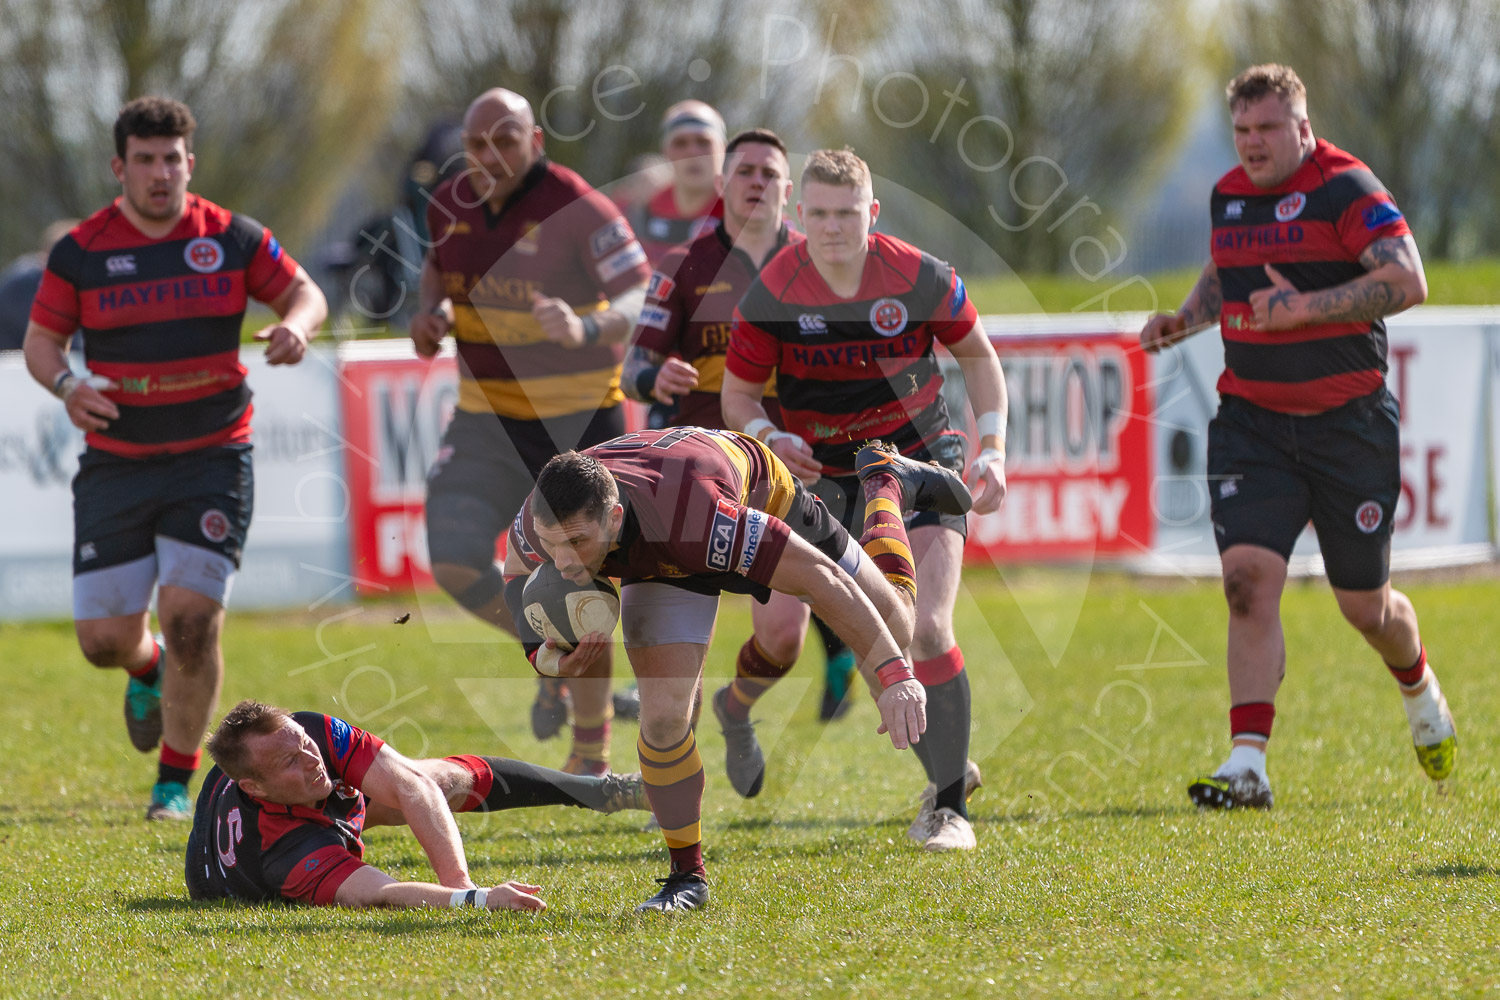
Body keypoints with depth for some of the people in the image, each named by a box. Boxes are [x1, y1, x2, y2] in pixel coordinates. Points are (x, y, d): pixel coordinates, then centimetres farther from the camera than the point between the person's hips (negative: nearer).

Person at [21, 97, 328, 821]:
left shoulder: (232, 238, 0)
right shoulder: (81, 252, -2)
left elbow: (305, 292, 10)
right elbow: (41, 339, 5)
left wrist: (295, 325, -14)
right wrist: (66, 385, -17)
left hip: (212, 457, -1)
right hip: (115, 463, 1)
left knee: (192, 620, -13)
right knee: (104, 640, -1)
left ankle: (176, 783, 3)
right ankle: (149, 667, 38)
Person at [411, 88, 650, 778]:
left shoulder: (577, 210, -15)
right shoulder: (451, 206, 2)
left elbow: (641, 295, -20)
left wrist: (586, 328, -40)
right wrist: (430, 307, 2)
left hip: (576, 423, -5)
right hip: (486, 421, 5)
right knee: (454, 562, -13)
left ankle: (591, 755, 12)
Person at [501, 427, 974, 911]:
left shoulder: (684, 513, -50)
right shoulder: (545, 519, -36)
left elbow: (822, 574, -42)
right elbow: (518, 569, -9)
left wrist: (895, 675, -43)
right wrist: (543, 654, -28)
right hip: (663, 564, 2)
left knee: (892, 623, 15)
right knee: (663, 715, -16)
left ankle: (885, 482, 43)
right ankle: (687, 874, 8)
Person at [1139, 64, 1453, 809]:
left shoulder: (1345, 188, -11)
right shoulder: (1229, 195, 9)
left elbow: (1407, 282, -21)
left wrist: (1304, 307, -25)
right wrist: (1187, 317, 9)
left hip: (1348, 420, -4)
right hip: (1250, 418, 4)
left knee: (1364, 605, 7)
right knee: (1248, 576, -15)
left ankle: (1421, 692, 41)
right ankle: (1248, 763, -18)